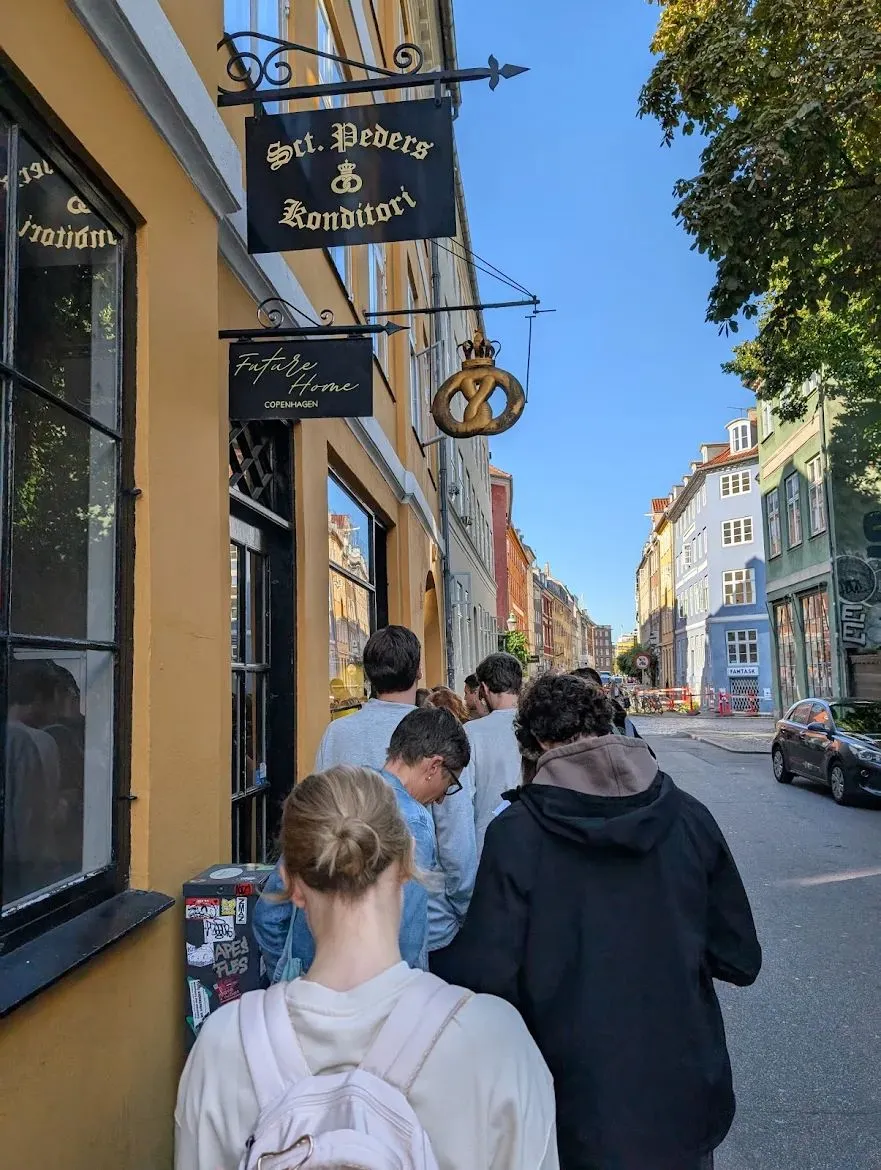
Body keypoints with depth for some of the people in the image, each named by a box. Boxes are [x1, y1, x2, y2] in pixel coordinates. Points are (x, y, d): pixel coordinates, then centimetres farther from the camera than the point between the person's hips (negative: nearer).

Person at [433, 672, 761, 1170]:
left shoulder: (515, 833, -19)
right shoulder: (689, 817, -11)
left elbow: (486, 978, -18)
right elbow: (740, 960, -4)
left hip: (581, 1106, -2)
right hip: (688, 1098, 3)